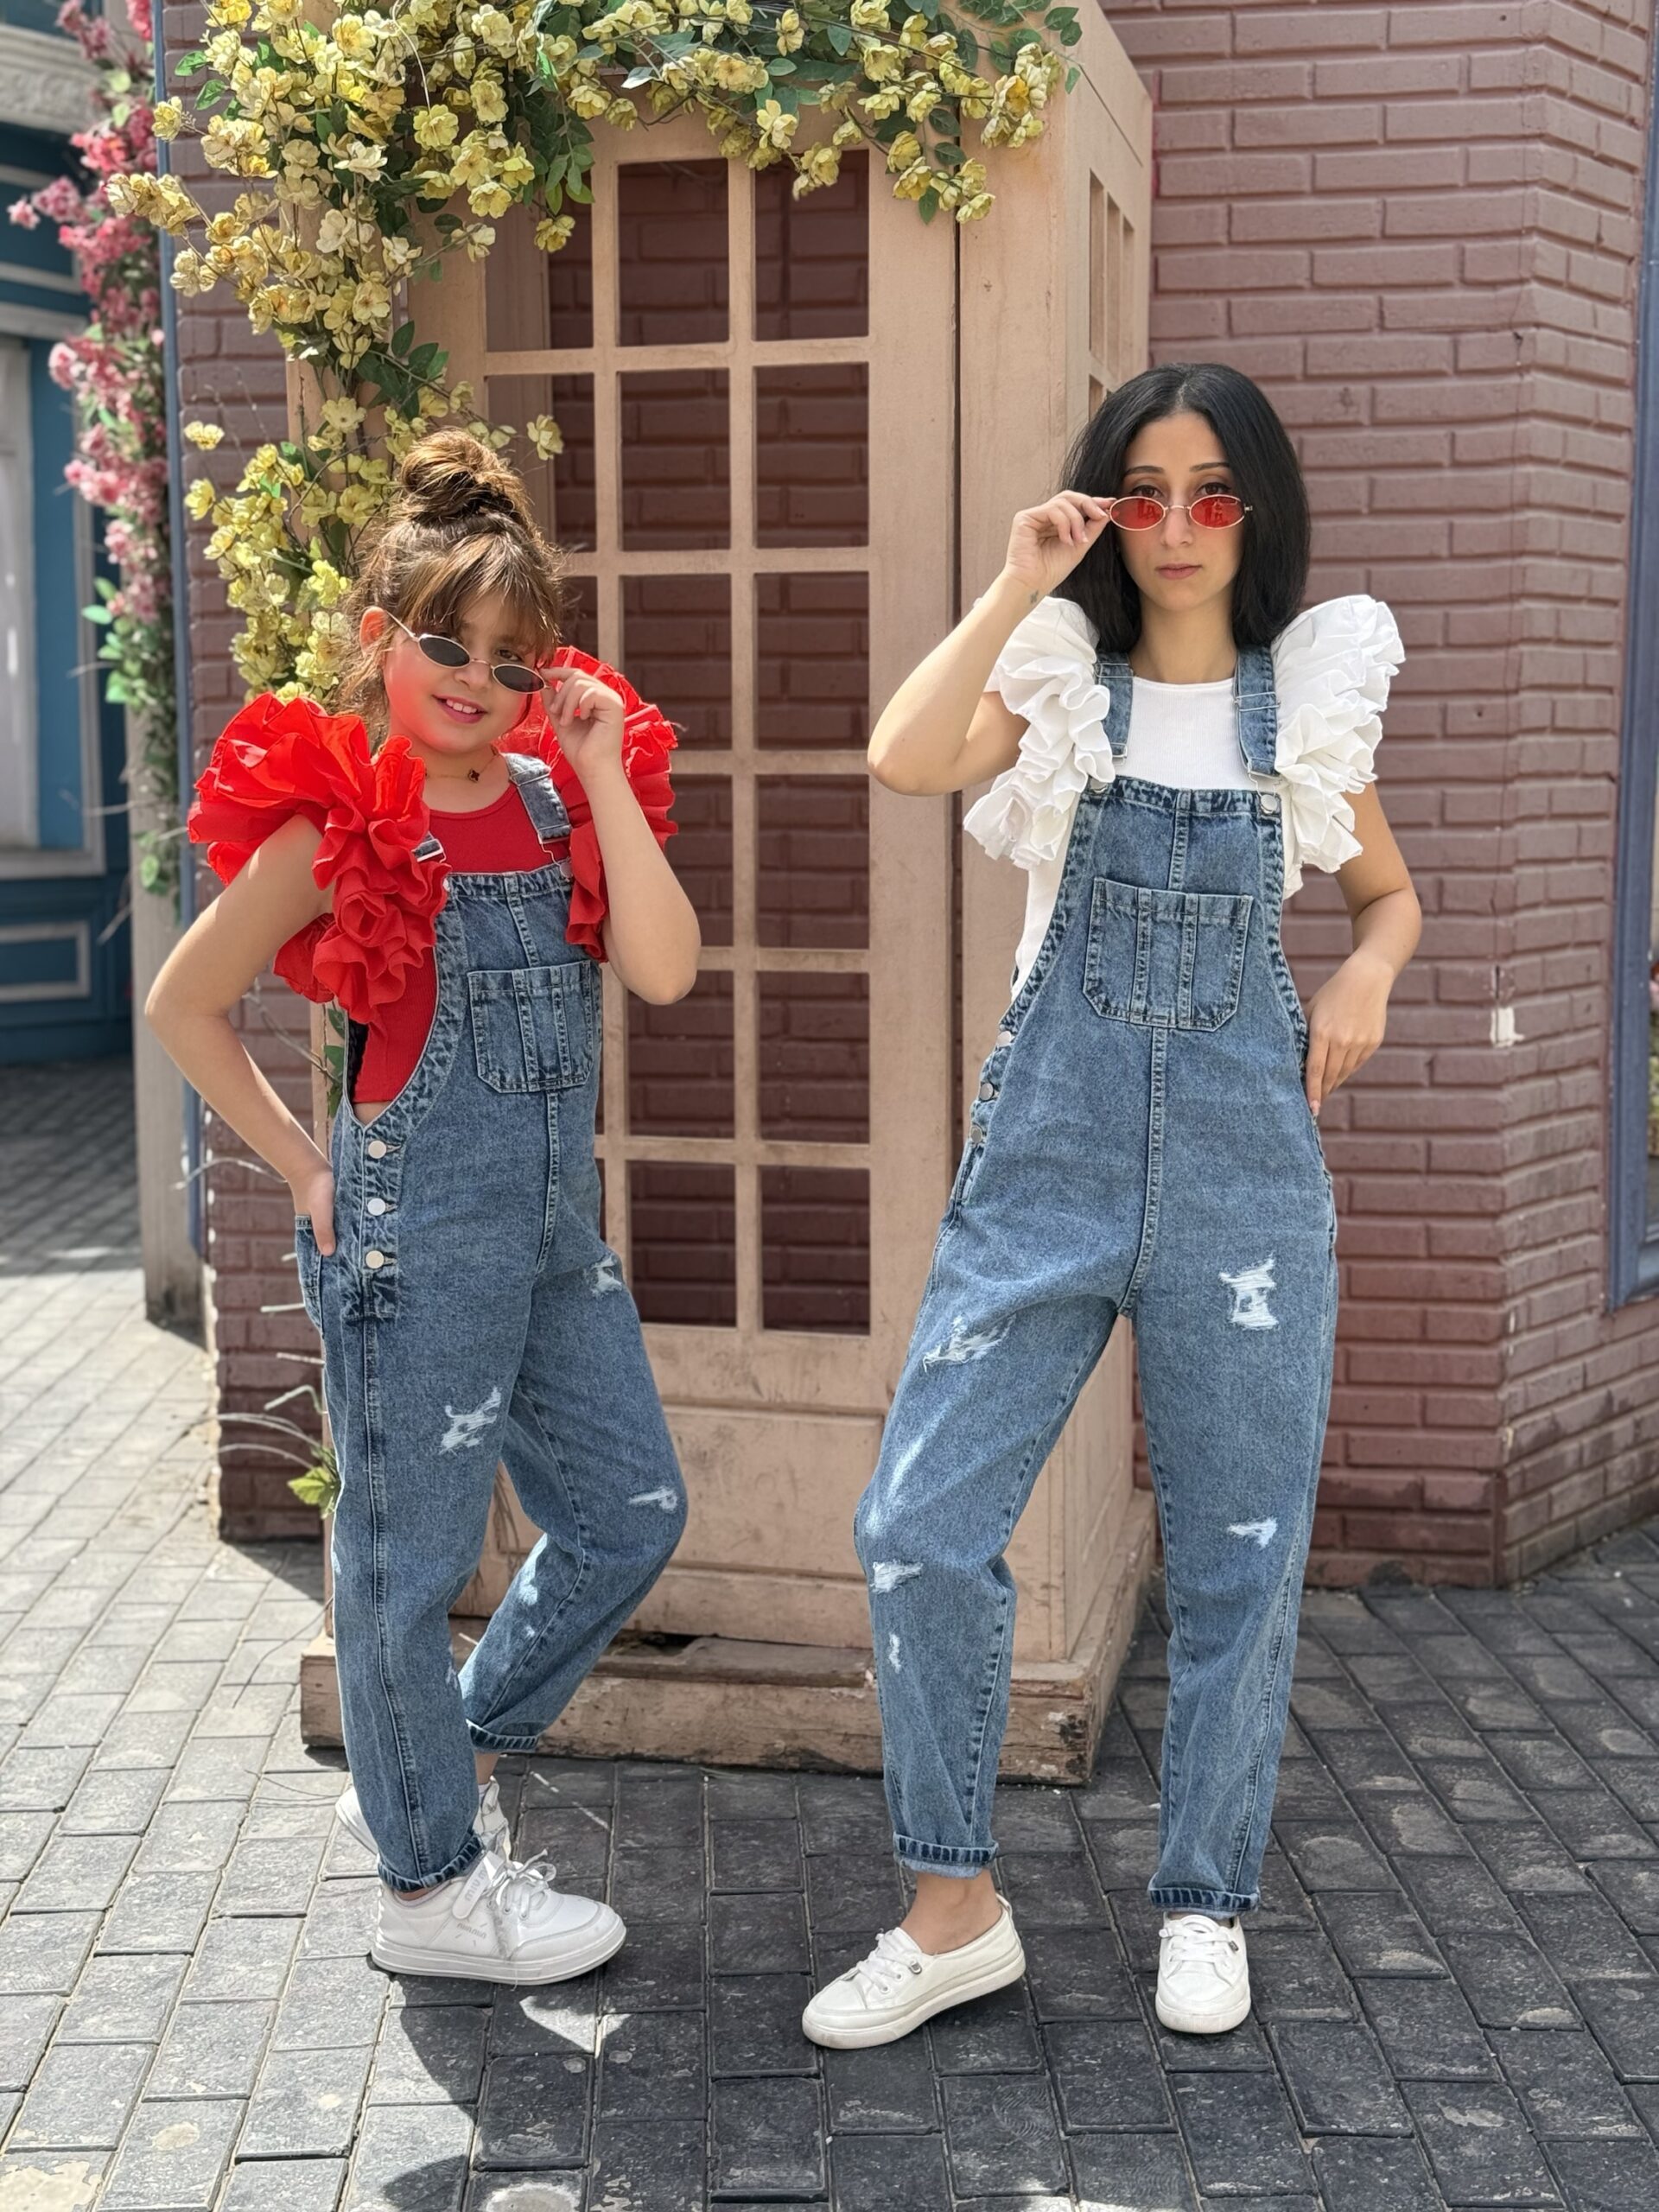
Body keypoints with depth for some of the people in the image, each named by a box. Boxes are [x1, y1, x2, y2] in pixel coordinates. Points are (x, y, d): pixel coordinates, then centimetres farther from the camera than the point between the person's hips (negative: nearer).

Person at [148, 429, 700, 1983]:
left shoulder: (555, 796, 6)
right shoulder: (335, 820, -9)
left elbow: (664, 968, -9)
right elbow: (183, 1006, -3)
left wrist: (600, 772, -10)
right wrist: (304, 1166, -5)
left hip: (554, 1220, 7)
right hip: (415, 1228, -7)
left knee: (631, 1511, 14)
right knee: (413, 1556, 5)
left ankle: (437, 1766, 33)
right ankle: (431, 1884, 22)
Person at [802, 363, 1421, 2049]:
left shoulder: (1310, 697, 8)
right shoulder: (1059, 678, 4)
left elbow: (1391, 894, 20)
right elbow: (906, 760, -16)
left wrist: (1365, 978, 0)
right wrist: (1019, 584, -14)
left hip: (1243, 1149, 1)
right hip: (1051, 1138, 0)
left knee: (1238, 1551, 7)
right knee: (922, 1520, -6)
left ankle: (1205, 1904, 26)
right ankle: (953, 1912, 11)